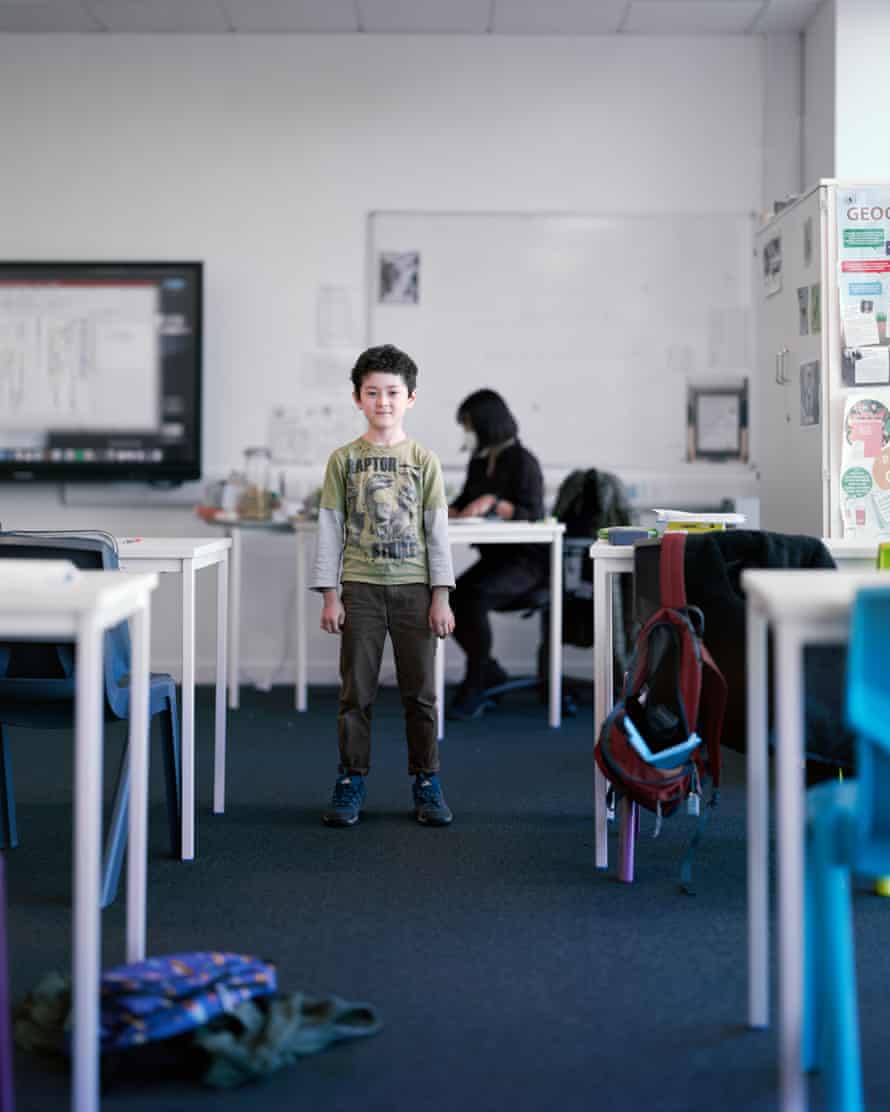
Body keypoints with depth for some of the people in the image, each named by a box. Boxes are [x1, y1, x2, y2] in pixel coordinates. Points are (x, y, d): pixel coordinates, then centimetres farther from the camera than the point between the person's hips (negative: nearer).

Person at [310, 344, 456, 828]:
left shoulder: (423, 460, 3)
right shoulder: (343, 459, 3)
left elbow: (437, 531, 3)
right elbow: (330, 529, 3)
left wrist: (441, 597, -2)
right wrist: (330, 596, -1)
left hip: (413, 588, 0)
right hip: (360, 587, 0)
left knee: (420, 691, 5)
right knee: (356, 692, 4)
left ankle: (426, 783, 14)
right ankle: (350, 783, 13)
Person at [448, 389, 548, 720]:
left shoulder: (522, 462, -12)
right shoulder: (479, 461, 10)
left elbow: (532, 516, -18)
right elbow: (463, 505, 21)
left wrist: (493, 502, -30)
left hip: (527, 559, -7)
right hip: (494, 556, 7)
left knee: (472, 600, -31)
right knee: (448, 602, -16)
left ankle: (474, 688, -18)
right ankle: (490, 675, 3)